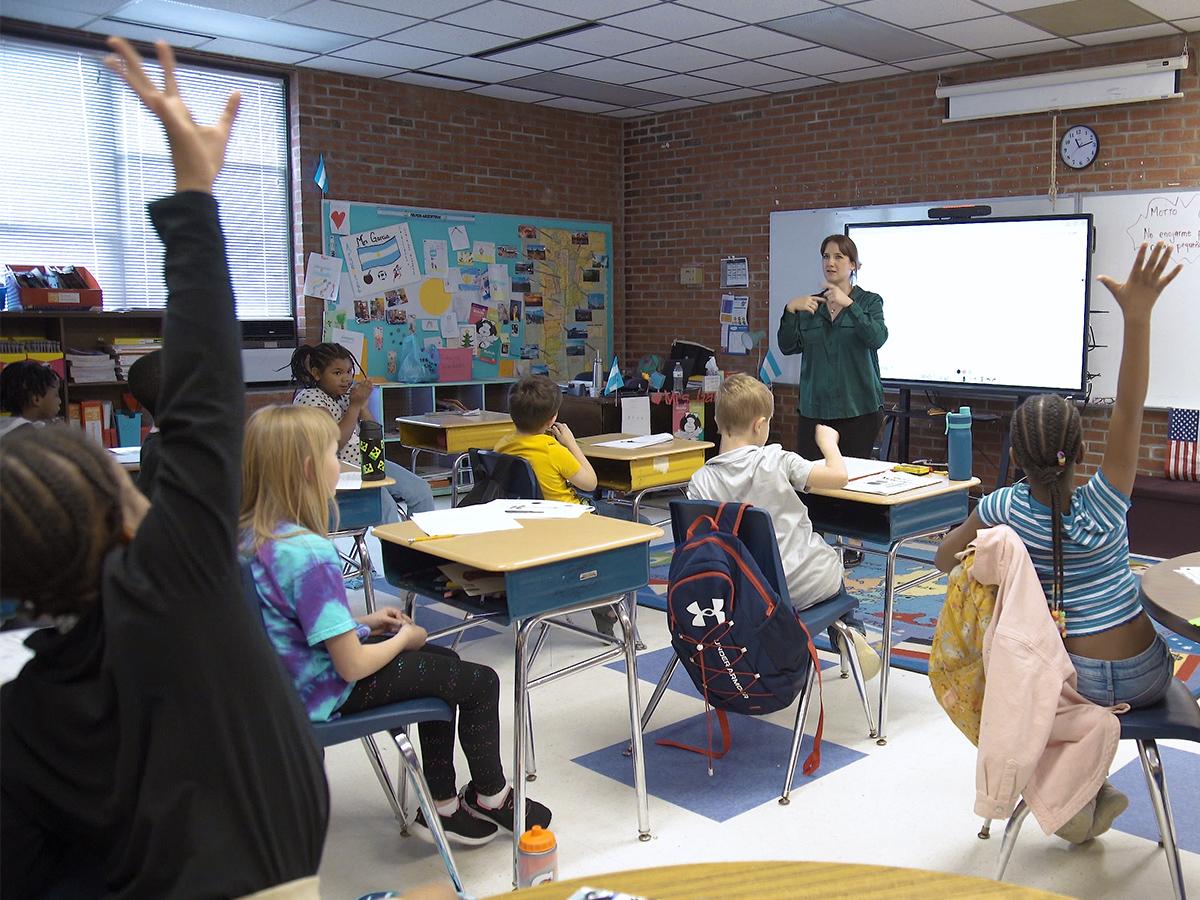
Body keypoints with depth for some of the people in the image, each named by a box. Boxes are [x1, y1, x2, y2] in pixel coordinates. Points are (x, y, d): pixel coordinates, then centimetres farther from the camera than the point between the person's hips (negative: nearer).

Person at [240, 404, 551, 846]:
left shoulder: (251, 535, -5)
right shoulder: (310, 555, -32)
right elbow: (353, 666, -28)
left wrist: (363, 621, 7)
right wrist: (403, 638, -9)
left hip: (292, 676, 9)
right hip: (327, 694, -9)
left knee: (444, 661, 24)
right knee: (479, 682, 4)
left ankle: (441, 804, 29)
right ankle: (490, 796, 28)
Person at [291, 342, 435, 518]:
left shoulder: (347, 393, 11)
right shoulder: (309, 398, -10)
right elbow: (333, 444, -21)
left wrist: (362, 405, -5)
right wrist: (355, 405, -17)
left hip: (365, 462, 8)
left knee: (421, 490, -3)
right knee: (385, 506, -30)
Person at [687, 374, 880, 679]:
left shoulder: (700, 481, -9)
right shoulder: (776, 461, -17)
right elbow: (839, 475, -19)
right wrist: (827, 442, 1)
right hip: (805, 585, -3)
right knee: (830, 556, 34)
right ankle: (851, 629, 20)